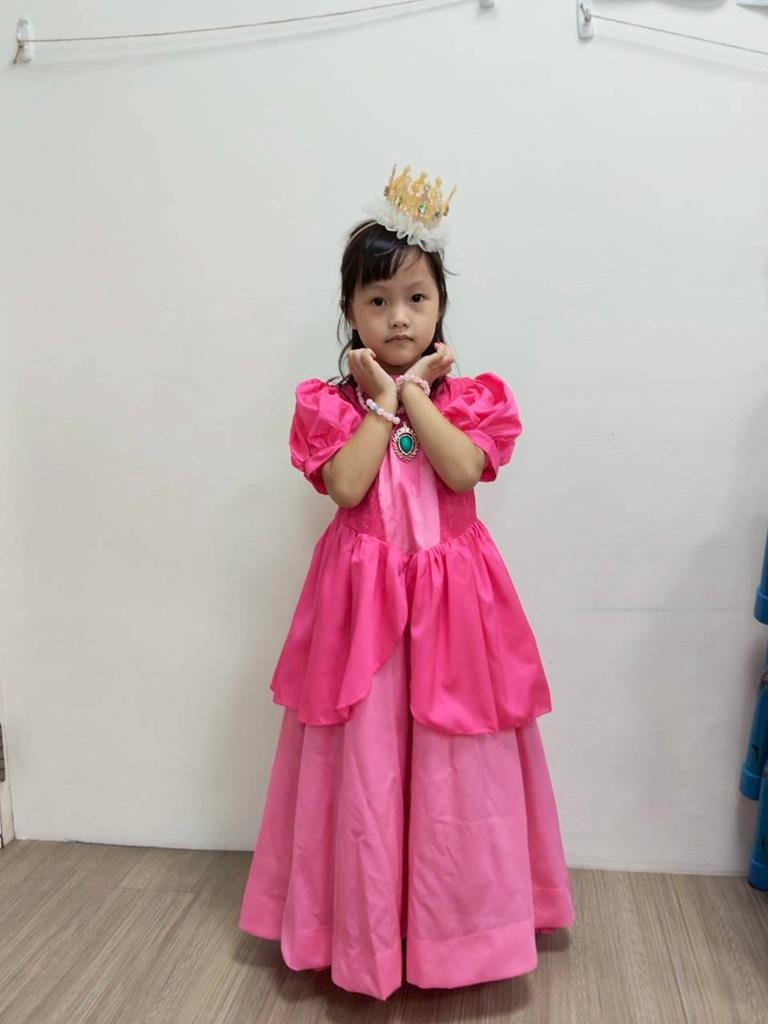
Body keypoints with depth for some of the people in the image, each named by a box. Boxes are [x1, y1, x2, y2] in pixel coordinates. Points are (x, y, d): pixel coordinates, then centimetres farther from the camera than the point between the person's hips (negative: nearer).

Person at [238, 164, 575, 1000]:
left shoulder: (471, 396, 2)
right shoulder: (327, 402, 0)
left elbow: (463, 471, -16)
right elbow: (346, 486, -15)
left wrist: (414, 392, -11)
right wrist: (380, 399, -11)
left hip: (450, 597, 1)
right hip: (362, 596, 0)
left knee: (453, 767, 9)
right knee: (363, 764, 8)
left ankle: (452, 923, 31)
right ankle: (362, 929, 29)